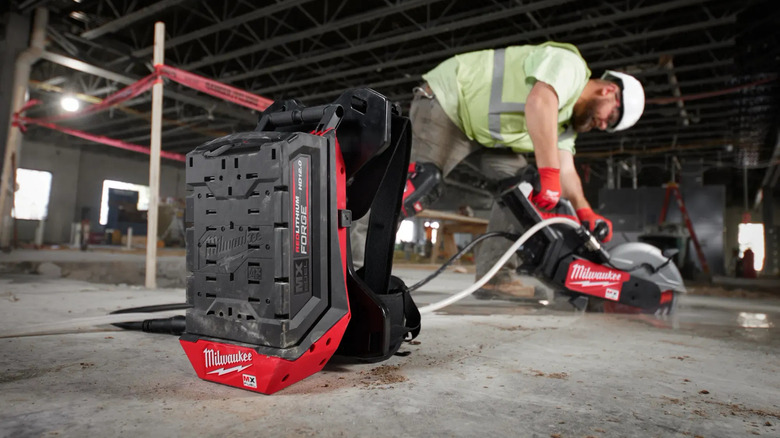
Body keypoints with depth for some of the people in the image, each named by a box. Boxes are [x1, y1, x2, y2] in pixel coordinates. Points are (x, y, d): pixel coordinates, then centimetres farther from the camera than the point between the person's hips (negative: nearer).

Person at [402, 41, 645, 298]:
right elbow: (539, 103, -35)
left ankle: (495, 275, -3)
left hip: (480, 130, 9)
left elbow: (565, 171, 6)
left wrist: (585, 213, -10)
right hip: (446, 102, -9)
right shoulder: (569, 64, -15)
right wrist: (548, 175, -39)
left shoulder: (567, 120, 13)